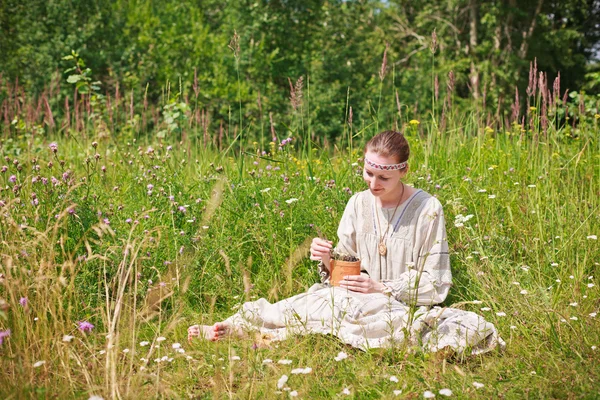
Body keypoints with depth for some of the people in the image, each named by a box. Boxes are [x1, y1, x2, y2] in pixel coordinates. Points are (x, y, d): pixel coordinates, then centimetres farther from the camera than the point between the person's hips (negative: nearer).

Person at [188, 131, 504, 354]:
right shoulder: (358, 203, 5)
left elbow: (434, 285, -6)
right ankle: (230, 328, -22)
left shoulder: (427, 209, -7)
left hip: (406, 307, -2)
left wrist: (382, 289, -18)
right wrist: (328, 262, -14)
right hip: (358, 300, 2)